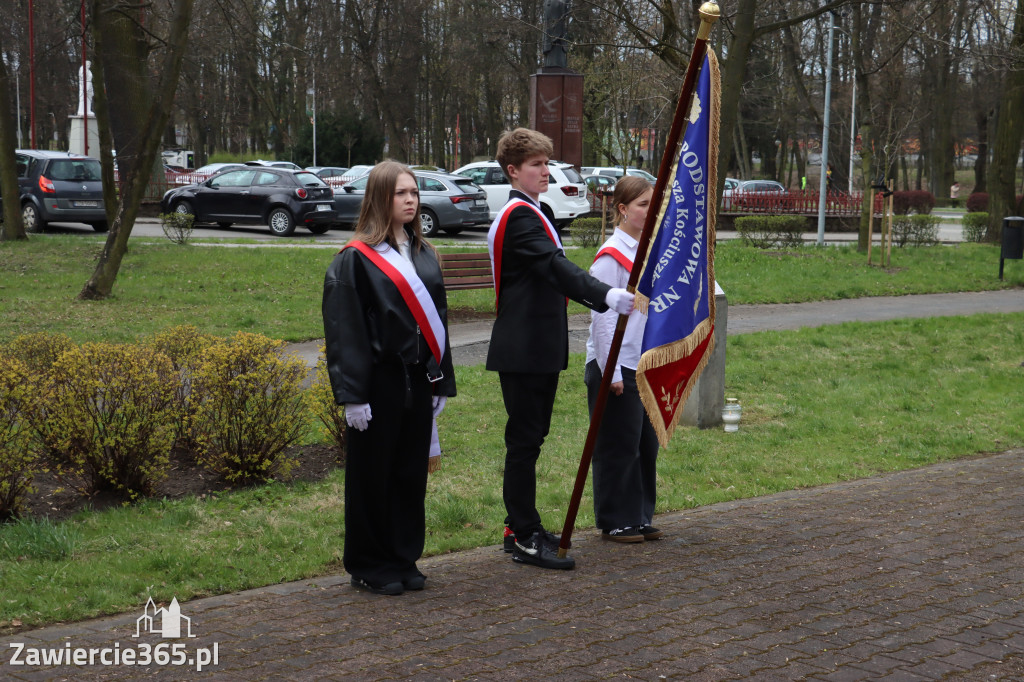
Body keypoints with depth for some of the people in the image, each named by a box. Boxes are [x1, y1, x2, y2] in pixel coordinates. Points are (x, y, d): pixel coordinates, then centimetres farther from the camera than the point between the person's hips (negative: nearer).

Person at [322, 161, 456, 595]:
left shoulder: (423, 255, 12)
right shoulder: (356, 258, -8)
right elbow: (344, 330, -11)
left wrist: (441, 381, 12)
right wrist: (352, 394, -16)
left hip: (418, 380, 6)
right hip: (379, 383, -6)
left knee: (411, 473, 11)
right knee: (373, 474, 4)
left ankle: (403, 559, 23)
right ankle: (369, 567, 15)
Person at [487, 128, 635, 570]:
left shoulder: (529, 213, 19)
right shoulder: (518, 215, -15)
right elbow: (555, 267, -29)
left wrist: (602, 297, 23)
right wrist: (606, 296, -40)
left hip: (538, 346, 11)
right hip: (523, 349, -11)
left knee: (530, 436, 15)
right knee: (524, 439, -6)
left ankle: (521, 526, 24)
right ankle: (525, 539, -1)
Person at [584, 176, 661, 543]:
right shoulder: (611, 256, -13)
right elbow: (603, 317, -15)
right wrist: (611, 372, -17)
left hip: (646, 365, 8)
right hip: (615, 368, -8)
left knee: (647, 444, 12)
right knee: (618, 447, 0)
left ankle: (639, 518, 23)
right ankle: (615, 523, 12)